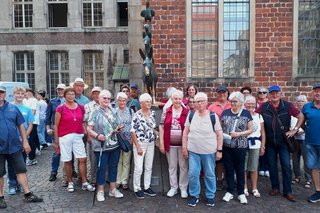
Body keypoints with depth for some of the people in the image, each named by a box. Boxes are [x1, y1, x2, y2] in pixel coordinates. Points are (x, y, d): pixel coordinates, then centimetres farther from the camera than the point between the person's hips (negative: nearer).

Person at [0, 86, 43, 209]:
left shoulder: (13, 108, 4)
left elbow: (21, 126, 8)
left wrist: (25, 142, 5)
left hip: (14, 146, 2)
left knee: (21, 170, 7)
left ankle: (28, 195, 16)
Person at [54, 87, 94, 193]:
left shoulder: (81, 108, 7)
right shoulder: (61, 108, -3)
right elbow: (56, 125, 0)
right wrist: (56, 141, -1)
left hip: (78, 136, 3)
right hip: (65, 137, -3)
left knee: (83, 159, -1)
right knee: (68, 161, 7)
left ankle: (84, 183, 9)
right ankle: (70, 183, 22)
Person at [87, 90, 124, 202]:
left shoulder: (113, 112, 10)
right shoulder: (95, 113, -5)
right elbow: (89, 129, -8)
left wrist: (118, 130, -1)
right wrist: (97, 135, -24)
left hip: (115, 145, 5)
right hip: (101, 146, -5)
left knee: (113, 167, 13)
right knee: (101, 168, 4)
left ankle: (113, 189, 27)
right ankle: (100, 191, 20)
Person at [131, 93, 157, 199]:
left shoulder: (153, 113, 3)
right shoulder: (137, 115, -13)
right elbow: (133, 132, -13)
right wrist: (138, 147, -15)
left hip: (151, 144, 5)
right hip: (140, 143, -5)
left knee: (149, 167, 13)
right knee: (138, 168, 0)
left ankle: (147, 187, 27)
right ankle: (137, 189, 17)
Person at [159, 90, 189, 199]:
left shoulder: (187, 112, -3)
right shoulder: (166, 112, 1)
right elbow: (161, 127, 2)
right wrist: (161, 143, -3)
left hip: (182, 144, -1)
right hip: (170, 144, 1)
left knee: (183, 166, 9)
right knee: (172, 166, 14)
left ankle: (183, 188, 25)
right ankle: (173, 187, 29)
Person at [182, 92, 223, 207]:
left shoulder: (213, 116, -6)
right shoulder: (190, 115, 0)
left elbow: (219, 134, -2)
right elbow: (185, 132, 5)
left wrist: (219, 150, -3)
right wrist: (184, 147, 2)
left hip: (209, 151, -1)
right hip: (193, 150, 2)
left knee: (210, 174, 11)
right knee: (193, 174, 6)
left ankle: (210, 196, 30)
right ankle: (194, 195, 25)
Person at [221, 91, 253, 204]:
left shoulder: (246, 113, -1)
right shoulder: (225, 112, 3)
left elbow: (250, 130, 0)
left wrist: (239, 134, -15)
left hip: (241, 146, -1)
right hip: (227, 146, 2)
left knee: (240, 170, 10)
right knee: (229, 169, 10)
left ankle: (241, 193, 24)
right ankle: (230, 191, 25)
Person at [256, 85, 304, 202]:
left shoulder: (288, 106, -6)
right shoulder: (263, 107, -3)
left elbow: (301, 116, 2)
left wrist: (295, 129, -3)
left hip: (283, 141, -1)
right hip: (270, 142, 2)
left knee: (286, 166, 1)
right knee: (272, 165, 11)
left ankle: (287, 191, 12)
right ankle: (275, 187, 26)